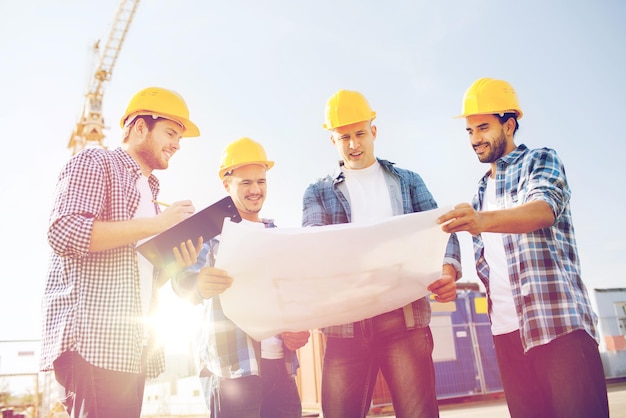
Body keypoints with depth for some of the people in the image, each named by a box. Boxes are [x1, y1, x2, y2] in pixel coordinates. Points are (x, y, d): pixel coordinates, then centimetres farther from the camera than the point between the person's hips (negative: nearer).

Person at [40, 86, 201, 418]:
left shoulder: (149, 193, 25)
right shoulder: (95, 162, 3)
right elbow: (64, 233, -16)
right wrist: (155, 224, -14)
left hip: (131, 347, 8)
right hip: (92, 340, -7)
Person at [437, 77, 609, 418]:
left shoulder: (541, 160, 5)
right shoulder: (481, 193, 23)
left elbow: (544, 209, -18)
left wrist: (484, 220, -35)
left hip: (559, 322, -5)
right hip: (506, 329, 6)